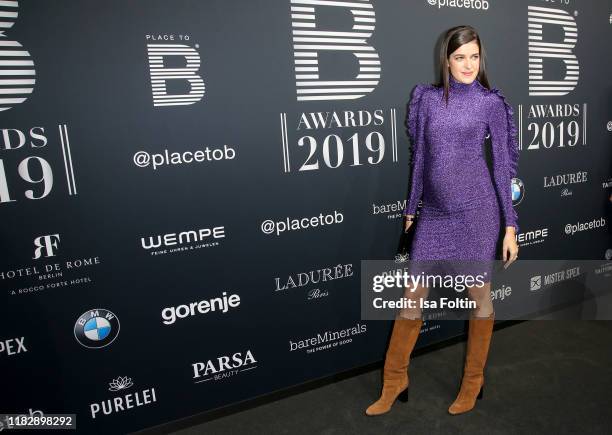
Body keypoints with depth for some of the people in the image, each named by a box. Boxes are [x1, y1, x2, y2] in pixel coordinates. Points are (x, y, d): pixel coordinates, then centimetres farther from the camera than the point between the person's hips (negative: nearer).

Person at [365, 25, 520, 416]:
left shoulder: (491, 102, 1)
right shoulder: (428, 97, 7)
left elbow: (503, 164, 0)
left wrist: (510, 225, -4)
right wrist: (411, 207, 13)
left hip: (477, 208, -2)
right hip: (434, 211, 3)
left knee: (479, 294, 8)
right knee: (413, 293, 5)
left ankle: (473, 381, 29)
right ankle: (394, 381, 21)